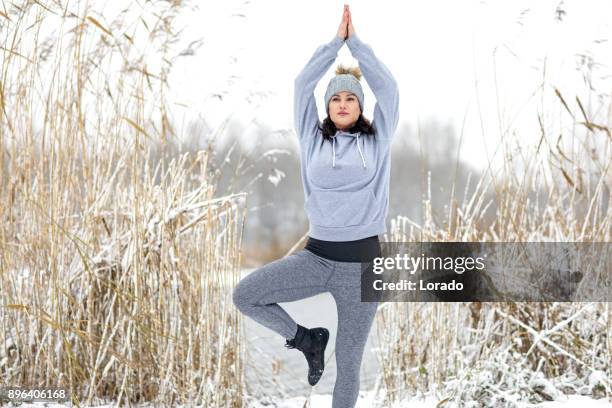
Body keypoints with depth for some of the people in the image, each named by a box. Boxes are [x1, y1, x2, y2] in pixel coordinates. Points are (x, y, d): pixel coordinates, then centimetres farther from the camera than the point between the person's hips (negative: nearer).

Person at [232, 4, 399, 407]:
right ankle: (306, 338, 9)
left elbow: (387, 87, -2)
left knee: (348, 364, 2)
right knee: (245, 295, -14)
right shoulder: (313, 140, 8)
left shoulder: (377, 141, 6)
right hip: (316, 256, 2)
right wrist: (336, 40, 3)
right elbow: (303, 84, 2)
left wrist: (356, 41, 3)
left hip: (362, 261, -2)